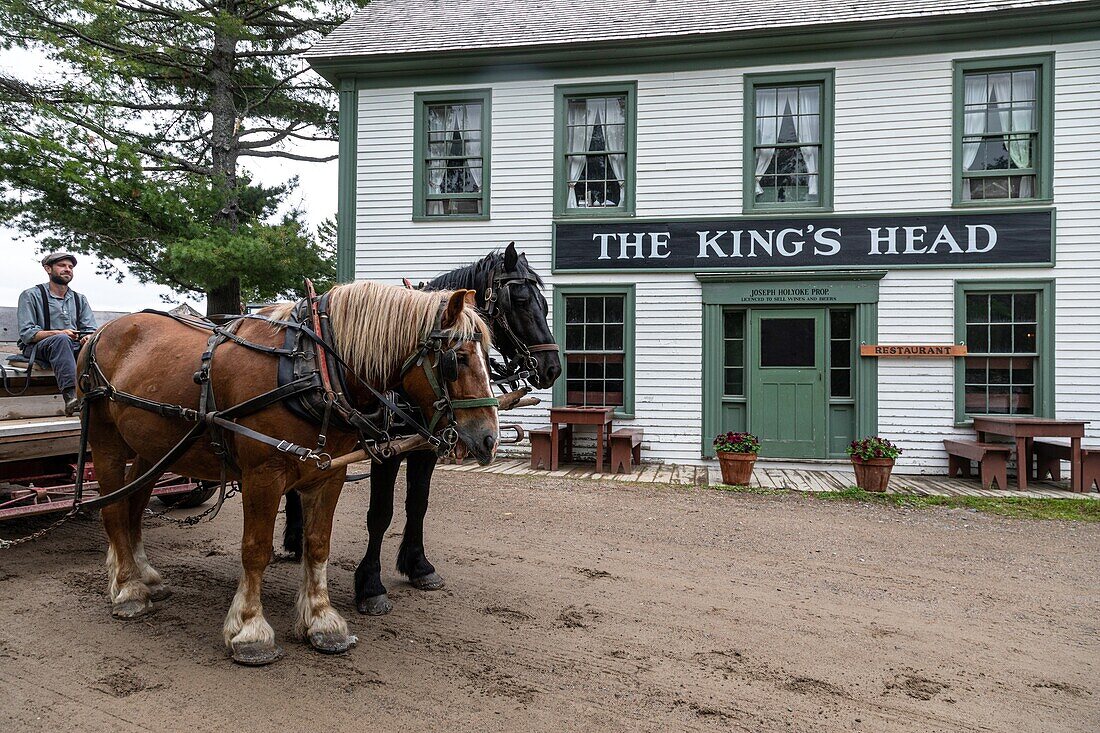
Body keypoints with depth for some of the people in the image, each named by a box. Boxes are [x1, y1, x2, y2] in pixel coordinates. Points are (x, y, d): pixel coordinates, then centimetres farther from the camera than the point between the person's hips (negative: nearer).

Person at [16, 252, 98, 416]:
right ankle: (71, 396, -55)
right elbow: (26, 334, -6)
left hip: (74, 348, 4)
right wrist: (58, 333, -21)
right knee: (61, 340, -38)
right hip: (37, 348, -4)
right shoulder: (30, 296, 4)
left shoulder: (79, 299, 19)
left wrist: (89, 337, -16)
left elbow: (91, 329, 10)